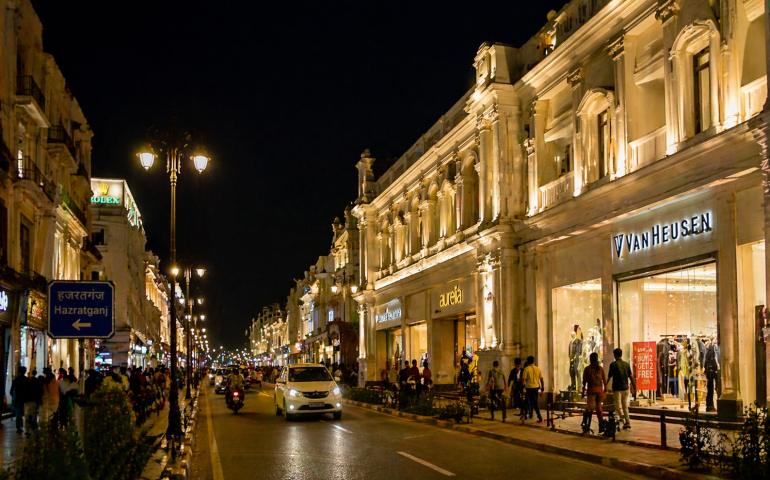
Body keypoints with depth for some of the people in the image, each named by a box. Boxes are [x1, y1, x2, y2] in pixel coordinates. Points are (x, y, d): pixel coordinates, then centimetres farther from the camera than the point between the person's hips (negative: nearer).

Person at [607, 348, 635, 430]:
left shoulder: (613, 364, -9)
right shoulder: (626, 364, 5)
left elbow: (609, 377, -7)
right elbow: (631, 376, 7)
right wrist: (634, 387, 15)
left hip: (617, 388, -5)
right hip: (625, 388, 5)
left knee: (619, 407, 0)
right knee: (625, 406, 14)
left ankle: (624, 422, -15)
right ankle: (628, 422, 12)